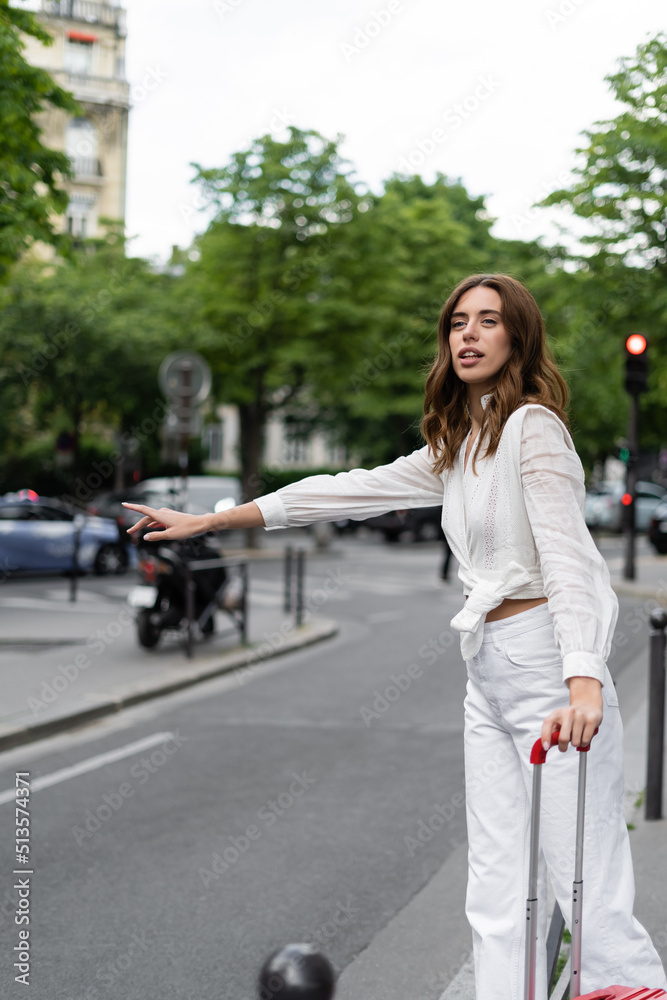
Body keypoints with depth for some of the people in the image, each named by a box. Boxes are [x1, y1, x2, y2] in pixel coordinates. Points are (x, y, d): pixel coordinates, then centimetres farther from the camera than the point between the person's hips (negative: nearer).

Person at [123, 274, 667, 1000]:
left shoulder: (532, 426, -7)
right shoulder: (456, 448, 18)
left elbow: (567, 553, -19)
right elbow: (353, 490, 22)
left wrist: (584, 681, -32)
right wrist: (208, 521, 23)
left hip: (549, 666, -9)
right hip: (487, 670, 9)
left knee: (586, 886, -12)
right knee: (498, 898, 7)